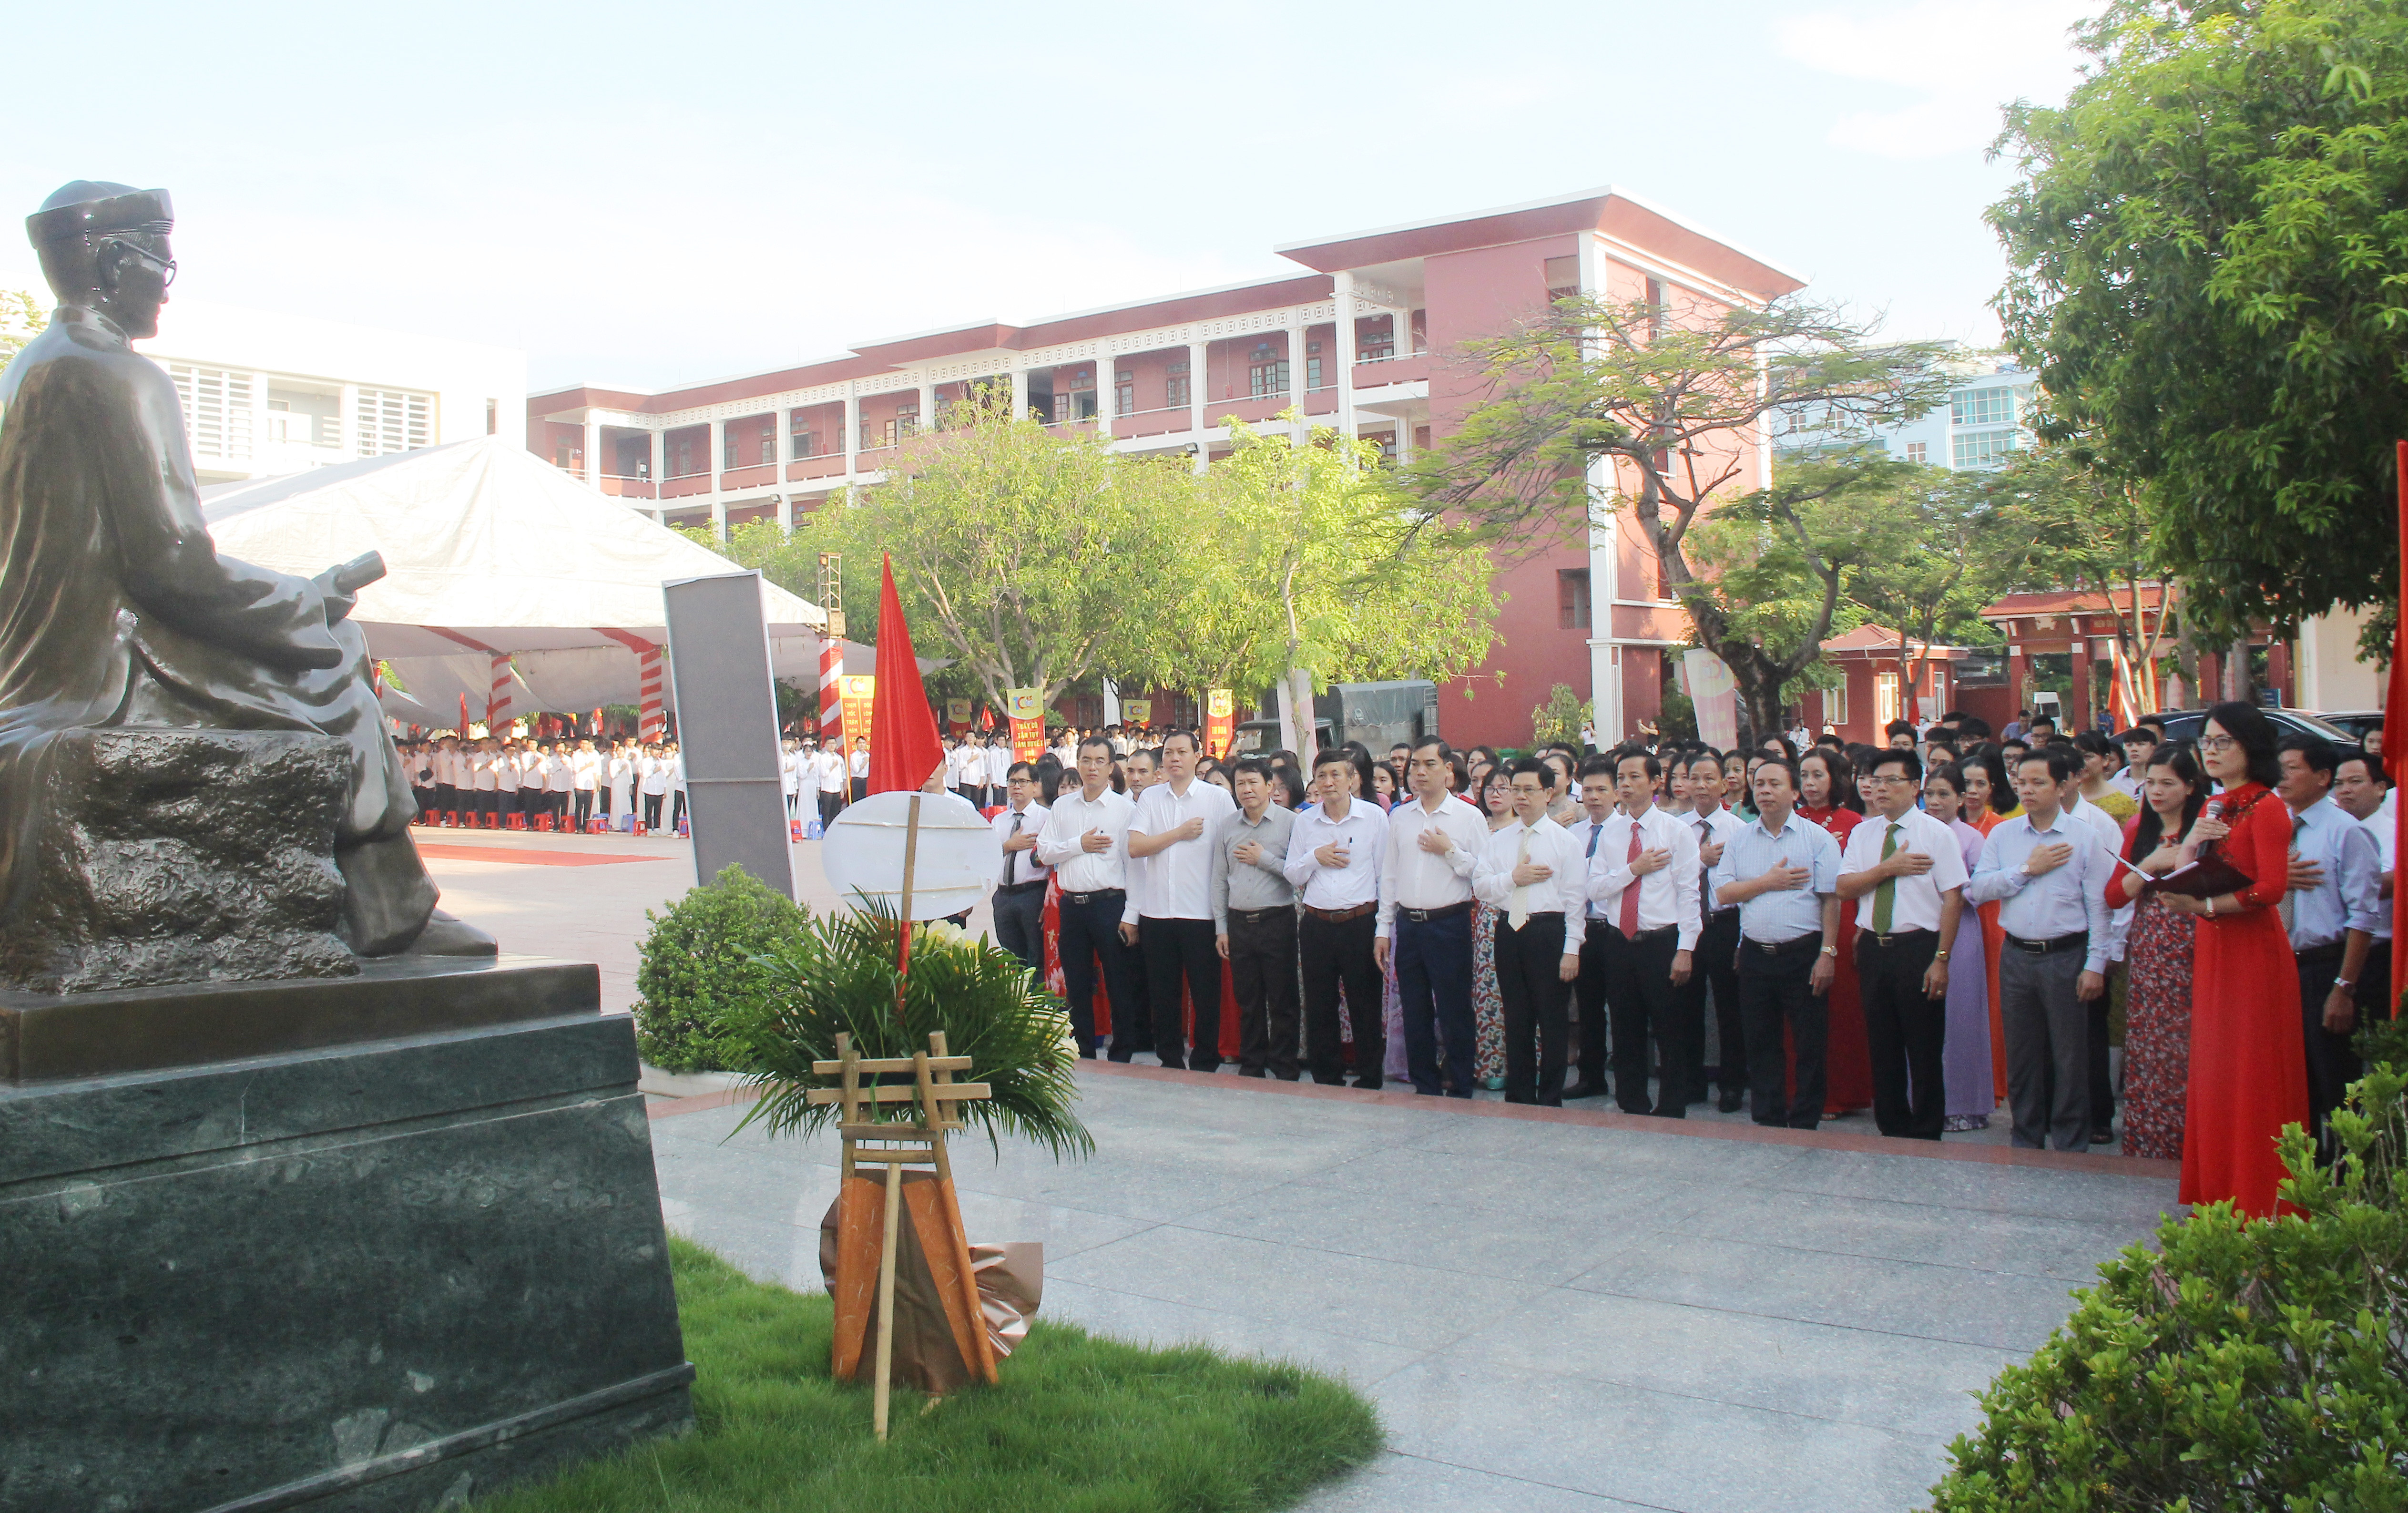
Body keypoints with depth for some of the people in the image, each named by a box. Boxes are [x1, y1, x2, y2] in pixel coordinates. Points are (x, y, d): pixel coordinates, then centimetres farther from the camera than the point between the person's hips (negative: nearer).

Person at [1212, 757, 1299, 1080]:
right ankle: (1251, 1066, 21)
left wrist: (1264, 858, -11)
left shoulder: (1290, 822, -3)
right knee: (1248, 1002, 11)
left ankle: (1284, 1069, 12)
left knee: (1282, 1002, 1)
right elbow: (1219, 880, 12)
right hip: (1239, 923, 3)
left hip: (1278, 921, -3)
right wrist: (1221, 928, 9)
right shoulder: (1224, 826, 9)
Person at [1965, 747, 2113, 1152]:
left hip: (2066, 956, -3)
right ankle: (2026, 1141, 23)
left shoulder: (2084, 837, -4)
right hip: (2017, 956, 3)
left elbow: (2098, 905, -5)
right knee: (2020, 1055, 11)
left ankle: (2070, 1145, 14)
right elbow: (1977, 888, -2)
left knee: (2069, 1056, 2)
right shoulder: (2002, 835, 7)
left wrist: (2095, 965, -8)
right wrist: (2028, 869, -9)